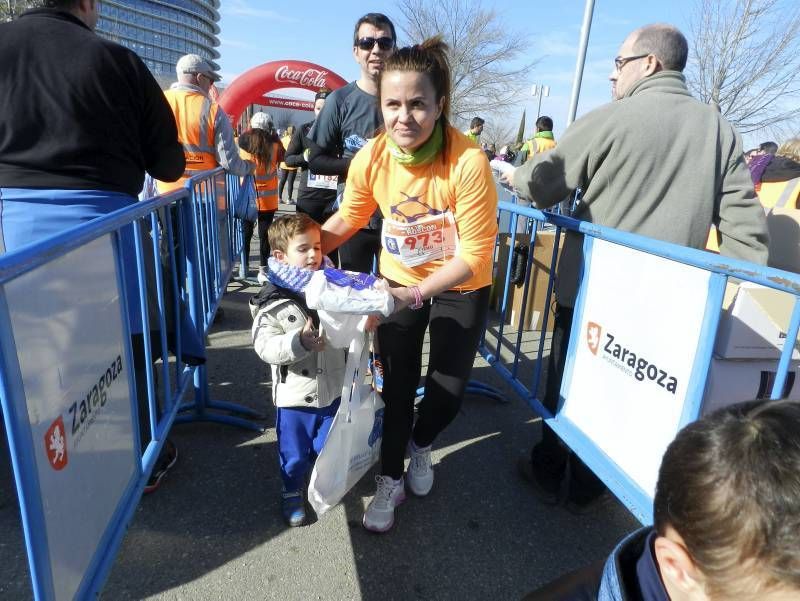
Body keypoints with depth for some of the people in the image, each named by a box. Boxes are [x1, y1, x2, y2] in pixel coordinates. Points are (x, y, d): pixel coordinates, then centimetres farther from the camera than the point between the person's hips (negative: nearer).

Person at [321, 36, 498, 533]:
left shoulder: (468, 162, -30)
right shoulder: (370, 159, -19)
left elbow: (475, 257, -27)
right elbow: (348, 219, 0)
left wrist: (414, 294, -36)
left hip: (460, 289, -2)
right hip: (399, 283, 2)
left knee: (448, 390, 5)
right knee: (397, 387, 8)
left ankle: (421, 446, 40)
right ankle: (390, 481, 30)